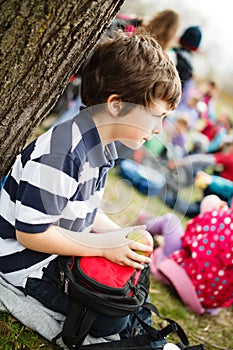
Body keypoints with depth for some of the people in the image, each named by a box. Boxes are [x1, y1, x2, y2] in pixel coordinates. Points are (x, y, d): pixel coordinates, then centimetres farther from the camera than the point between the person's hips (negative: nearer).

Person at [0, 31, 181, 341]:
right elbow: (30, 233, -28)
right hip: (27, 263, -9)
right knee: (112, 320, -13)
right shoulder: (60, 155, -32)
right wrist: (106, 246, -23)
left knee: (136, 274, 10)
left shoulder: (101, 147, 0)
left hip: (61, 247, 9)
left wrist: (122, 236, -4)